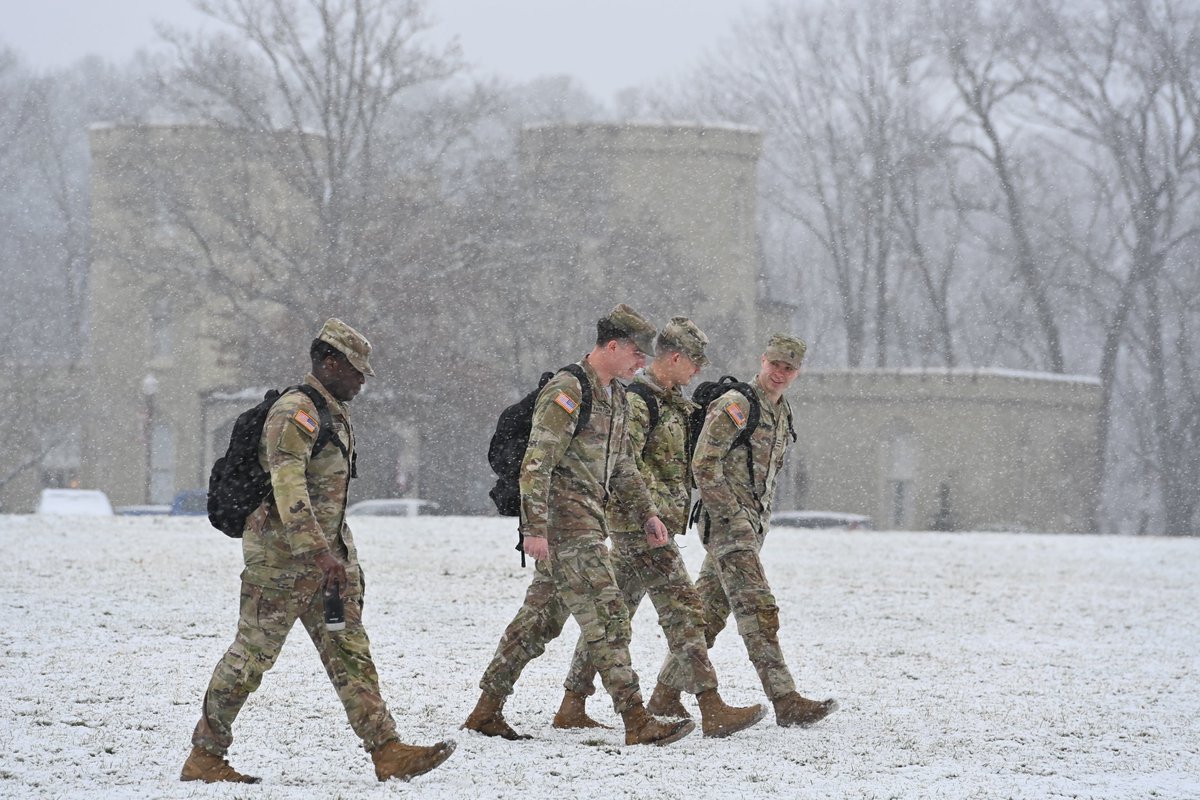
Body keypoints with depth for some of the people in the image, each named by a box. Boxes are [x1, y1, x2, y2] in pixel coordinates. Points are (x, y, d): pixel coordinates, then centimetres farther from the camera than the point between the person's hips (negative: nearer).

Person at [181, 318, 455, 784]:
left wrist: (343, 557, 25)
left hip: (324, 558, 10)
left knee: (350, 653, 2)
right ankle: (204, 758, 5)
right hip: (282, 557, -10)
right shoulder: (295, 412, -15)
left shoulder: (334, 415, 17)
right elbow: (288, 486, -26)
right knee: (252, 654, -3)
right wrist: (318, 552, -32)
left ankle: (388, 753, -3)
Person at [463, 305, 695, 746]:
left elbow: (621, 465, 28)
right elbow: (536, 463, -18)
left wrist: (645, 512, 18)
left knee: (541, 618, 12)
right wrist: (535, 528, -22)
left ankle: (487, 711, 18)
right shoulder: (566, 392, -14)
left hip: (587, 523, 10)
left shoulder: (616, 397, 17)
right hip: (565, 523, -10)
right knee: (607, 617, -13)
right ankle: (637, 722, -15)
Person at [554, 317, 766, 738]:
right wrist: (654, 516, -21)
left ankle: (572, 706, 13)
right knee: (683, 610, -11)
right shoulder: (638, 401, -14)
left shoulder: (671, 402, 18)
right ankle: (712, 710, -14)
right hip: (643, 524, -10)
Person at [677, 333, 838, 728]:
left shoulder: (783, 413, 17)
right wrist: (734, 515, -16)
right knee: (758, 610, -15)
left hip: (751, 523, 9)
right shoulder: (735, 406, -11)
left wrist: (762, 515, 15)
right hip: (726, 520, -9)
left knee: (710, 611, 11)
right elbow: (704, 465, -16)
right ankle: (786, 702, -20)